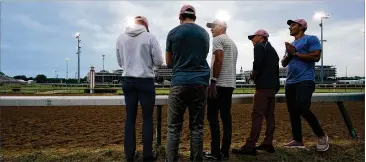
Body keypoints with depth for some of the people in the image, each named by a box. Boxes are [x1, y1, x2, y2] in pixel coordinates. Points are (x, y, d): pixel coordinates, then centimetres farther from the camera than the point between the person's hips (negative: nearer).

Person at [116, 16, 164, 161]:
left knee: (130, 117, 9)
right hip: (146, 81, -3)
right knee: (147, 118, 5)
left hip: (128, 81, 3)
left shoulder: (121, 38, 5)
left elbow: (120, 62, 11)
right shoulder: (150, 37, -6)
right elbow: (158, 61, -6)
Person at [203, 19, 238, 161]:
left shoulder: (218, 39, -4)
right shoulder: (232, 43, 23)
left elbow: (218, 61, -17)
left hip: (219, 84, -9)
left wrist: (213, 81, -19)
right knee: (226, 117, 8)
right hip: (230, 84, 9)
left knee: (213, 117, -4)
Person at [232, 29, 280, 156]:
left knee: (257, 115, -13)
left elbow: (258, 64, -20)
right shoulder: (272, 49, 24)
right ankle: (268, 144, 11)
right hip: (273, 86, 9)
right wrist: (276, 85, 20)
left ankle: (250, 146, -15)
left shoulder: (259, 47, -3)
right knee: (269, 115, 8)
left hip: (263, 86, -9)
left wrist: (252, 76, -4)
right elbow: (276, 68, 21)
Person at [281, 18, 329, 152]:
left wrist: (295, 53, -8)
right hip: (290, 82, 8)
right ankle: (298, 140, 13)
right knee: (292, 112, 5)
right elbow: (284, 63, 21)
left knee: (302, 109, -21)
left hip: (305, 80, -8)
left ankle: (321, 136, -2)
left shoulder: (311, 39, 0)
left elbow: (315, 56, -14)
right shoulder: (291, 44, 23)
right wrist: (289, 54, 1)